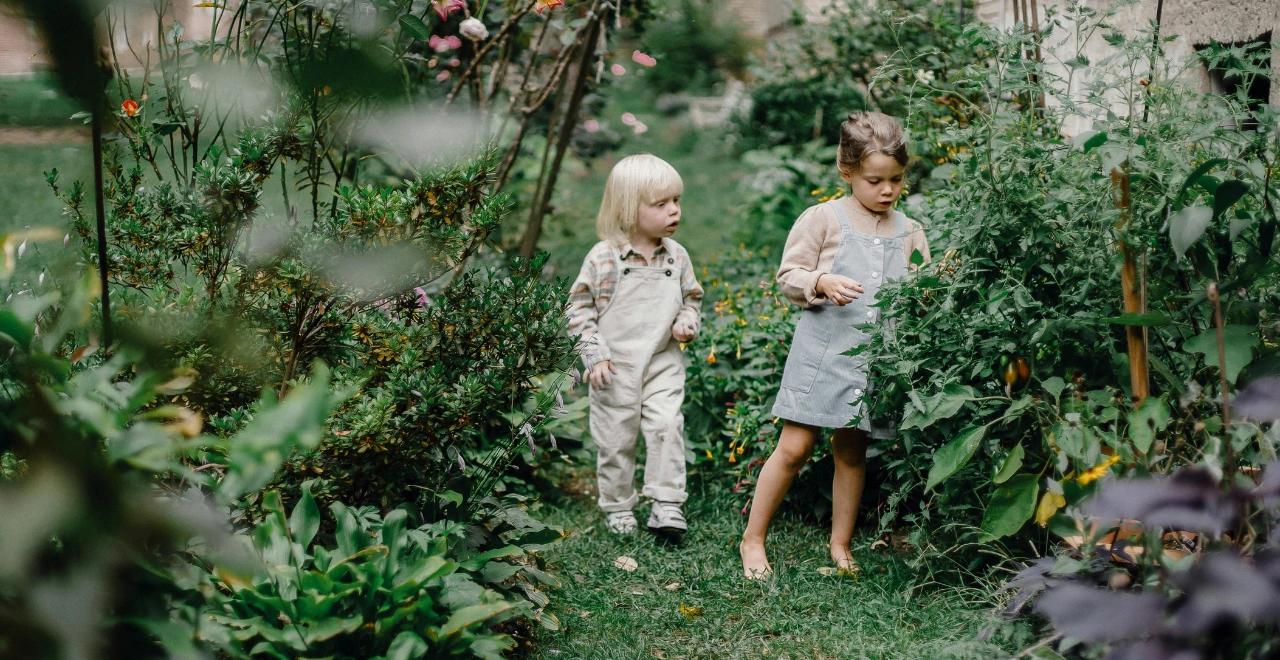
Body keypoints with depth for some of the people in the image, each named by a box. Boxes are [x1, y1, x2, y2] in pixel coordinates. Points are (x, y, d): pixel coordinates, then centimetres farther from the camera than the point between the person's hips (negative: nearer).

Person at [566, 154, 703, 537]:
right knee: (616, 439, 6)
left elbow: (691, 297, 17)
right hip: (616, 366, -2)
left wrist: (687, 322, -4)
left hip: (663, 363, 2)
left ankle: (666, 505, -6)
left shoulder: (676, 256, 2)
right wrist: (594, 354, -10)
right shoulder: (604, 258, -10)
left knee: (666, 425, -15)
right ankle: (618, 507, 23)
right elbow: (580, 306, -4)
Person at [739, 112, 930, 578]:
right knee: (795, 448, -4)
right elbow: (788, 277, -2)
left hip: (877, 358, 4)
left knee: (852, 452, 12)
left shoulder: (909, 233, 10)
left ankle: (840, 545, 26)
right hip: (823, 351, -3)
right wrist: (822, 282, -20)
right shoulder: (823, 219, -2)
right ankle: (753, 539, 9)